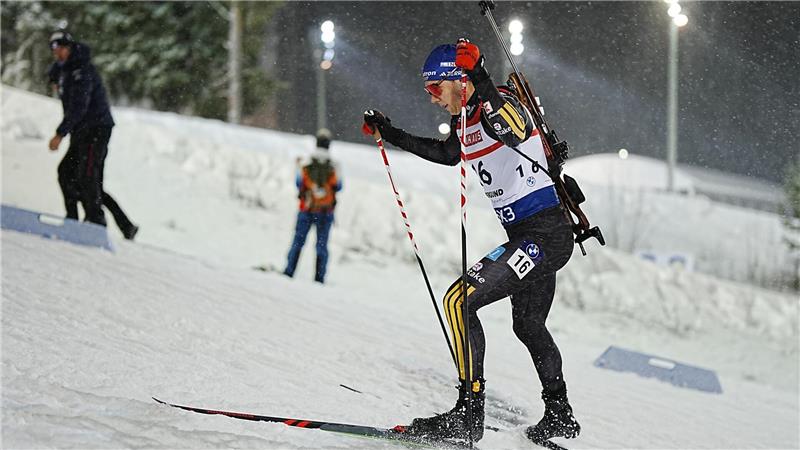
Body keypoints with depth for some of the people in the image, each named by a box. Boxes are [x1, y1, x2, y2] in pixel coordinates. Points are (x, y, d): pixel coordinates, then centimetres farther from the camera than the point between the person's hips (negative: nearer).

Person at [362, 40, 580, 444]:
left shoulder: (499, 104, -16)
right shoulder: (465, 118, 11)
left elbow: (514, 134, -40)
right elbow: (447, 154, 32)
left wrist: (482, 84, -46)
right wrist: (389, 134, 33)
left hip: (544, 235, -11)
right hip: (527, 237, 11)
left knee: (460, 300, -18)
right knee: (528, 325, 25)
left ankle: (469, 413, -17)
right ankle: (559, 416, 39)